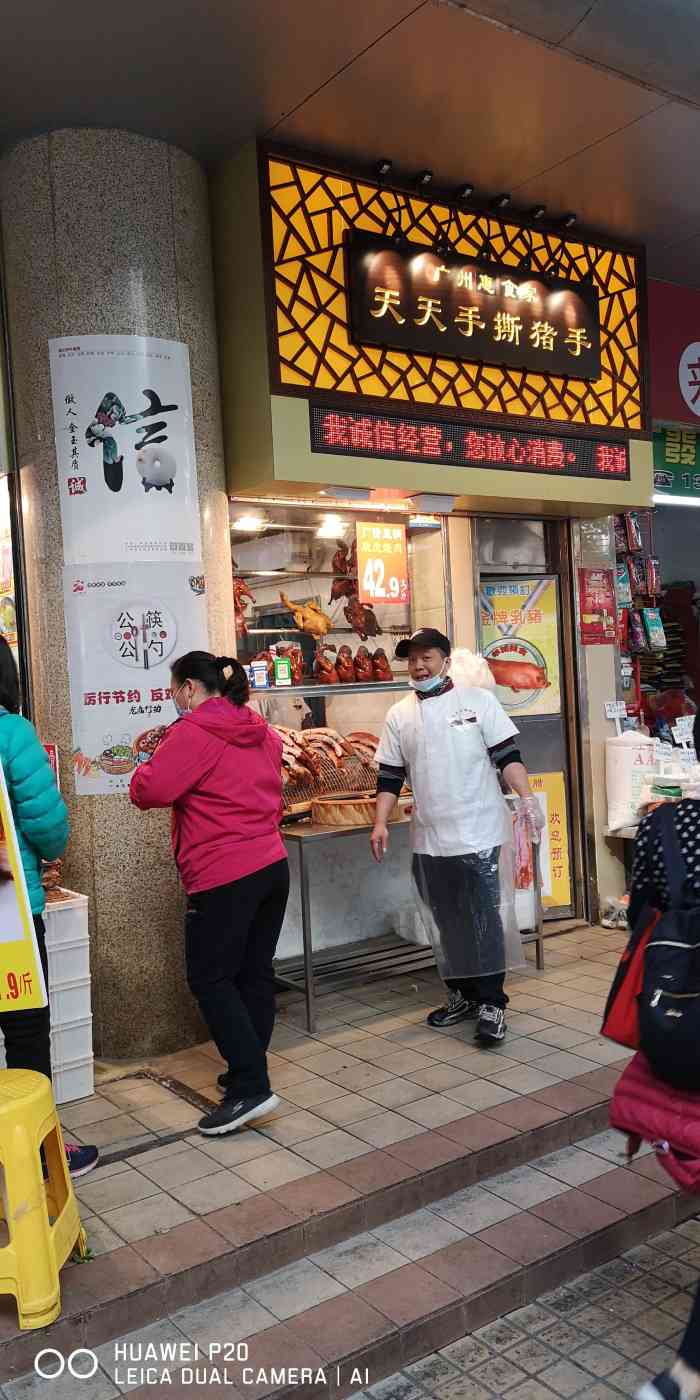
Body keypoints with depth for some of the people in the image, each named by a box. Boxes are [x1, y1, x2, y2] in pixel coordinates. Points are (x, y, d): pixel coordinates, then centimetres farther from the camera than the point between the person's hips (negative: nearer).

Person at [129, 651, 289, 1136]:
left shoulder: (194, 731, -12)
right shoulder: (263, 733, 13)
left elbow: (149, 790, -16)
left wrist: (153, 765, 3)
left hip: (224, 876, -8)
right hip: (272, 865, 8)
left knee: (210, 978, -1)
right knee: (255, 973, 14)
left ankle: (250, 1088, -4)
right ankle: (249, 1070, 23)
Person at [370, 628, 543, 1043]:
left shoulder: (479, 700, 0)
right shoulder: (399, 716, 9)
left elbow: (508, 755, -2)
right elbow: (390, 776, 10)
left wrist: (527, 797, -15)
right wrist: (381, 823, 1)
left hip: (478, 835, -3)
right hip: (429, 840, 4)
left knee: (484, 920, -3)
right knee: (447, 923, 11)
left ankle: (491, 1003, 8)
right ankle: (463, 994, 27)